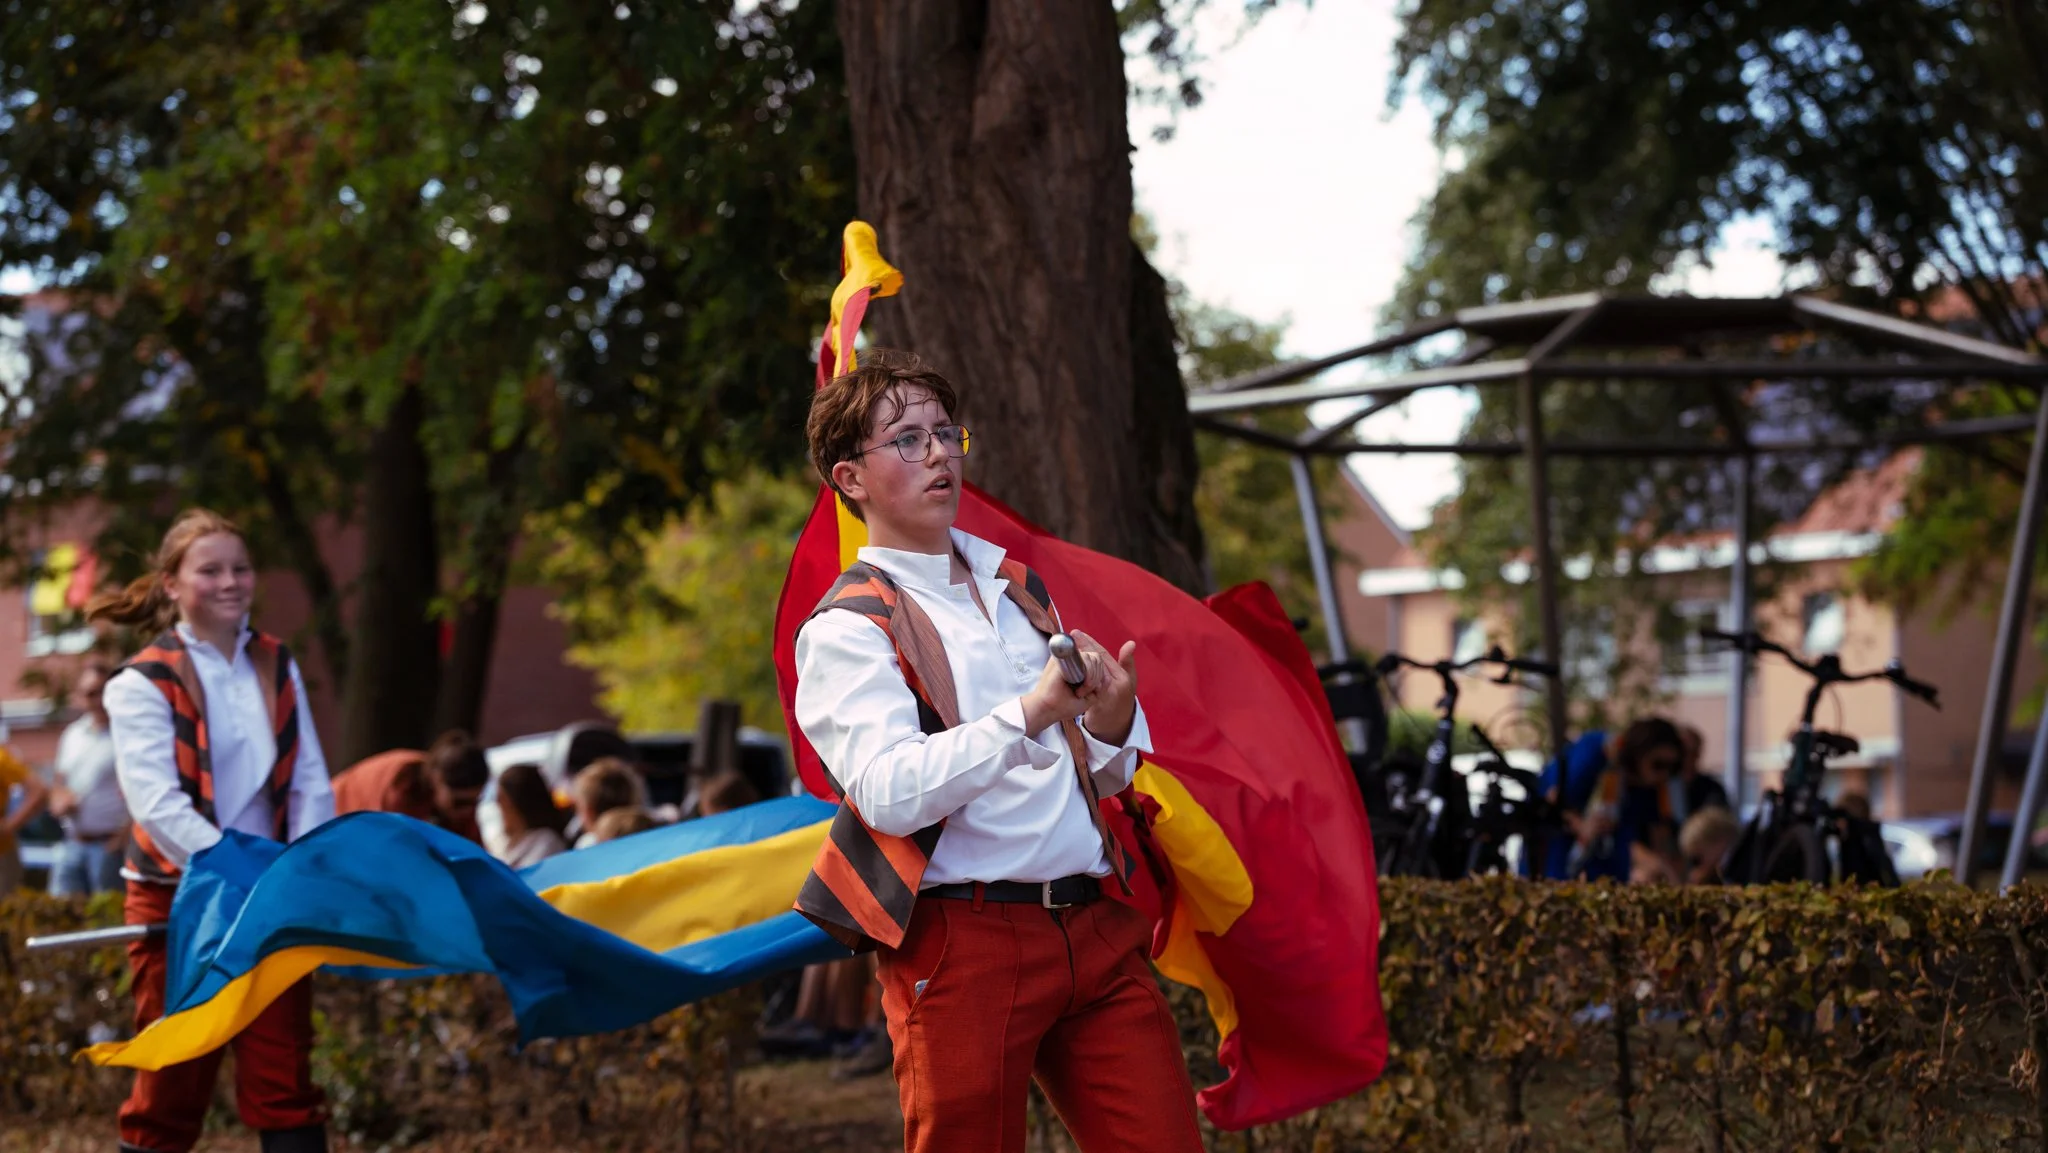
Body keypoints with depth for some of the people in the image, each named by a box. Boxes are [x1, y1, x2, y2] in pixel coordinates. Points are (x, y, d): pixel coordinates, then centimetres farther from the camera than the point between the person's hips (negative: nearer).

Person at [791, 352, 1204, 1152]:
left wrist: (1110, 725, -2)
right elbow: (888, 792, -19)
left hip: (1097, 928, 6)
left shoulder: (1017, 589, 20)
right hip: (964, 942, -5)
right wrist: (1027, 715, -28)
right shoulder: (845, 629, -1)